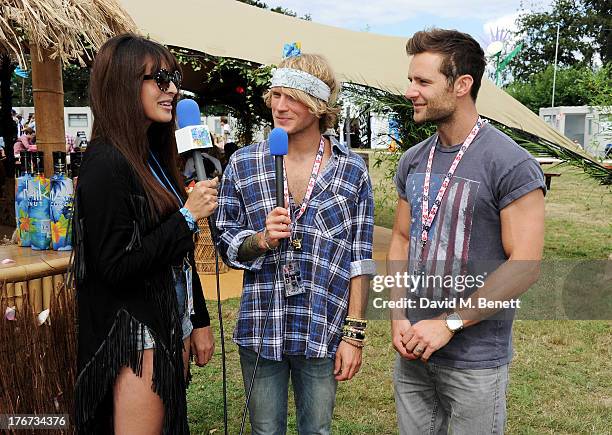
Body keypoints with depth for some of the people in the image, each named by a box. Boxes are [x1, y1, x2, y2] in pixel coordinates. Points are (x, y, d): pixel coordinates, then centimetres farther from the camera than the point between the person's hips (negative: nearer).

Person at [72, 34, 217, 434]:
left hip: (174, 324, 8)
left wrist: (199, 320, 15)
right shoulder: (106, 163, -17)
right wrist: (188, 216, -18)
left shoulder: (154, 156, 9)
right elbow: (116, 266, -21)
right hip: (137, 336, -8)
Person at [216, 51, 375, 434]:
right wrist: (262, 240, -17)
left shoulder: (352, 170, -3)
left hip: (323, 332, 0)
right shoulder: (243, 164, -1)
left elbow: (360, 259, -2)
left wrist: (354, 333, -5)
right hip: (260, 330, 1)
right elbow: (226, 243, 5)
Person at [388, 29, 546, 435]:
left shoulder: (511, 165, -15)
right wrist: (398, 317, -2)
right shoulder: (413, 160, 4)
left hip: (475, 358, -5)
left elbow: (525, 265, -17)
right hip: (413, 350, 6)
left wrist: (449, 323, -18)